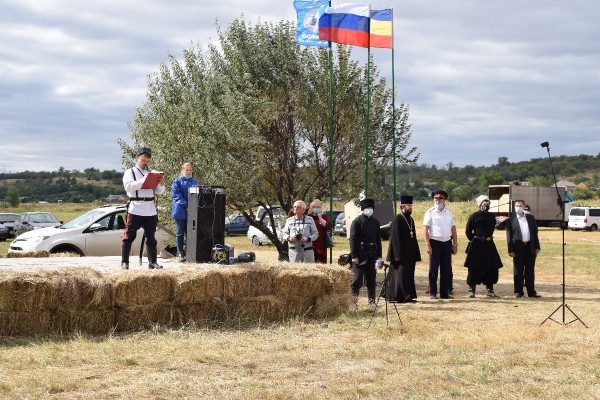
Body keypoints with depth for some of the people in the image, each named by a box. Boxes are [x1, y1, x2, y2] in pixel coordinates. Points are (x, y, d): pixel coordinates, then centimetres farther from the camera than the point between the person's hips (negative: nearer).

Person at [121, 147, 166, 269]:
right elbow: (128, 186, -12)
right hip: (135, 208, -4)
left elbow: (159, 191, 14)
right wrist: (143, 181, -21)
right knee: (129, 236, -4)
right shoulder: (130, 172, 5)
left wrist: (161, 184, -8)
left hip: (150, 210, 5)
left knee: (151, 237, 8)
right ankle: (124, 262, -2)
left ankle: (152, 262, 13)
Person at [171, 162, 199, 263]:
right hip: (180, 211, -3)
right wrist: (186, 205, -19)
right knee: (180, 233, 2)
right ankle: (180, 253, 6)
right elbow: (176, 195, -8)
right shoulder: (177, 182, 1)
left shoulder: (195, 182, 12)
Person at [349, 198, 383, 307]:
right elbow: (353, 239, -8)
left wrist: (379, 255, 9)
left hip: (372, 254, 5)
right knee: (357, 278, -4)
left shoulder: (375, 222, 13)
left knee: (371, 278, 9)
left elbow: (378, 239, 16)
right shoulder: (357, 221, -4)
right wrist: (354, 256, -15)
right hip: (360, 255, -5)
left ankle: (371, 300, 16)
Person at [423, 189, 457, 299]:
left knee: (446, 269, 7)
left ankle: (445, 292, 15)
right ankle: (432, 293, 6)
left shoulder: (448, 212, 11)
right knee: (433, 269, -1)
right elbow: (425, 229, -8)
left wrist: (455, 244, 9)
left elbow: (453, 228, 15)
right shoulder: (430, 213, -3)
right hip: (435, 243, -5)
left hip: (447, 243, 5)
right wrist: (428, 245, -15)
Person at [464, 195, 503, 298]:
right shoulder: (474, 216, -5)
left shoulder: (491, 217, 11)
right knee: (474, 268, -3)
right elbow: (468, 231, -1)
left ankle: (490, 290, 15)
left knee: (492, 268, 5)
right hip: (476, 246, -5)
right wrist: (474, 240, 2)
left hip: (489, 245, 5)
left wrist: (489, 238, 14)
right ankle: (471, 290, 4)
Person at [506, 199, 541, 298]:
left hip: (530, 247, 3)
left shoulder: (531, 218, 11)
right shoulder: (511, 220, 2)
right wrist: (510, 250, -8)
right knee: (518, 271, 2)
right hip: (518, 248, -3)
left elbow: (535, 233, 12)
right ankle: (518, 292, 9)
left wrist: (537, 247, 5)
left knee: (530, 271, 7)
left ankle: (531, 291, 13)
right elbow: (509, 236, -1)